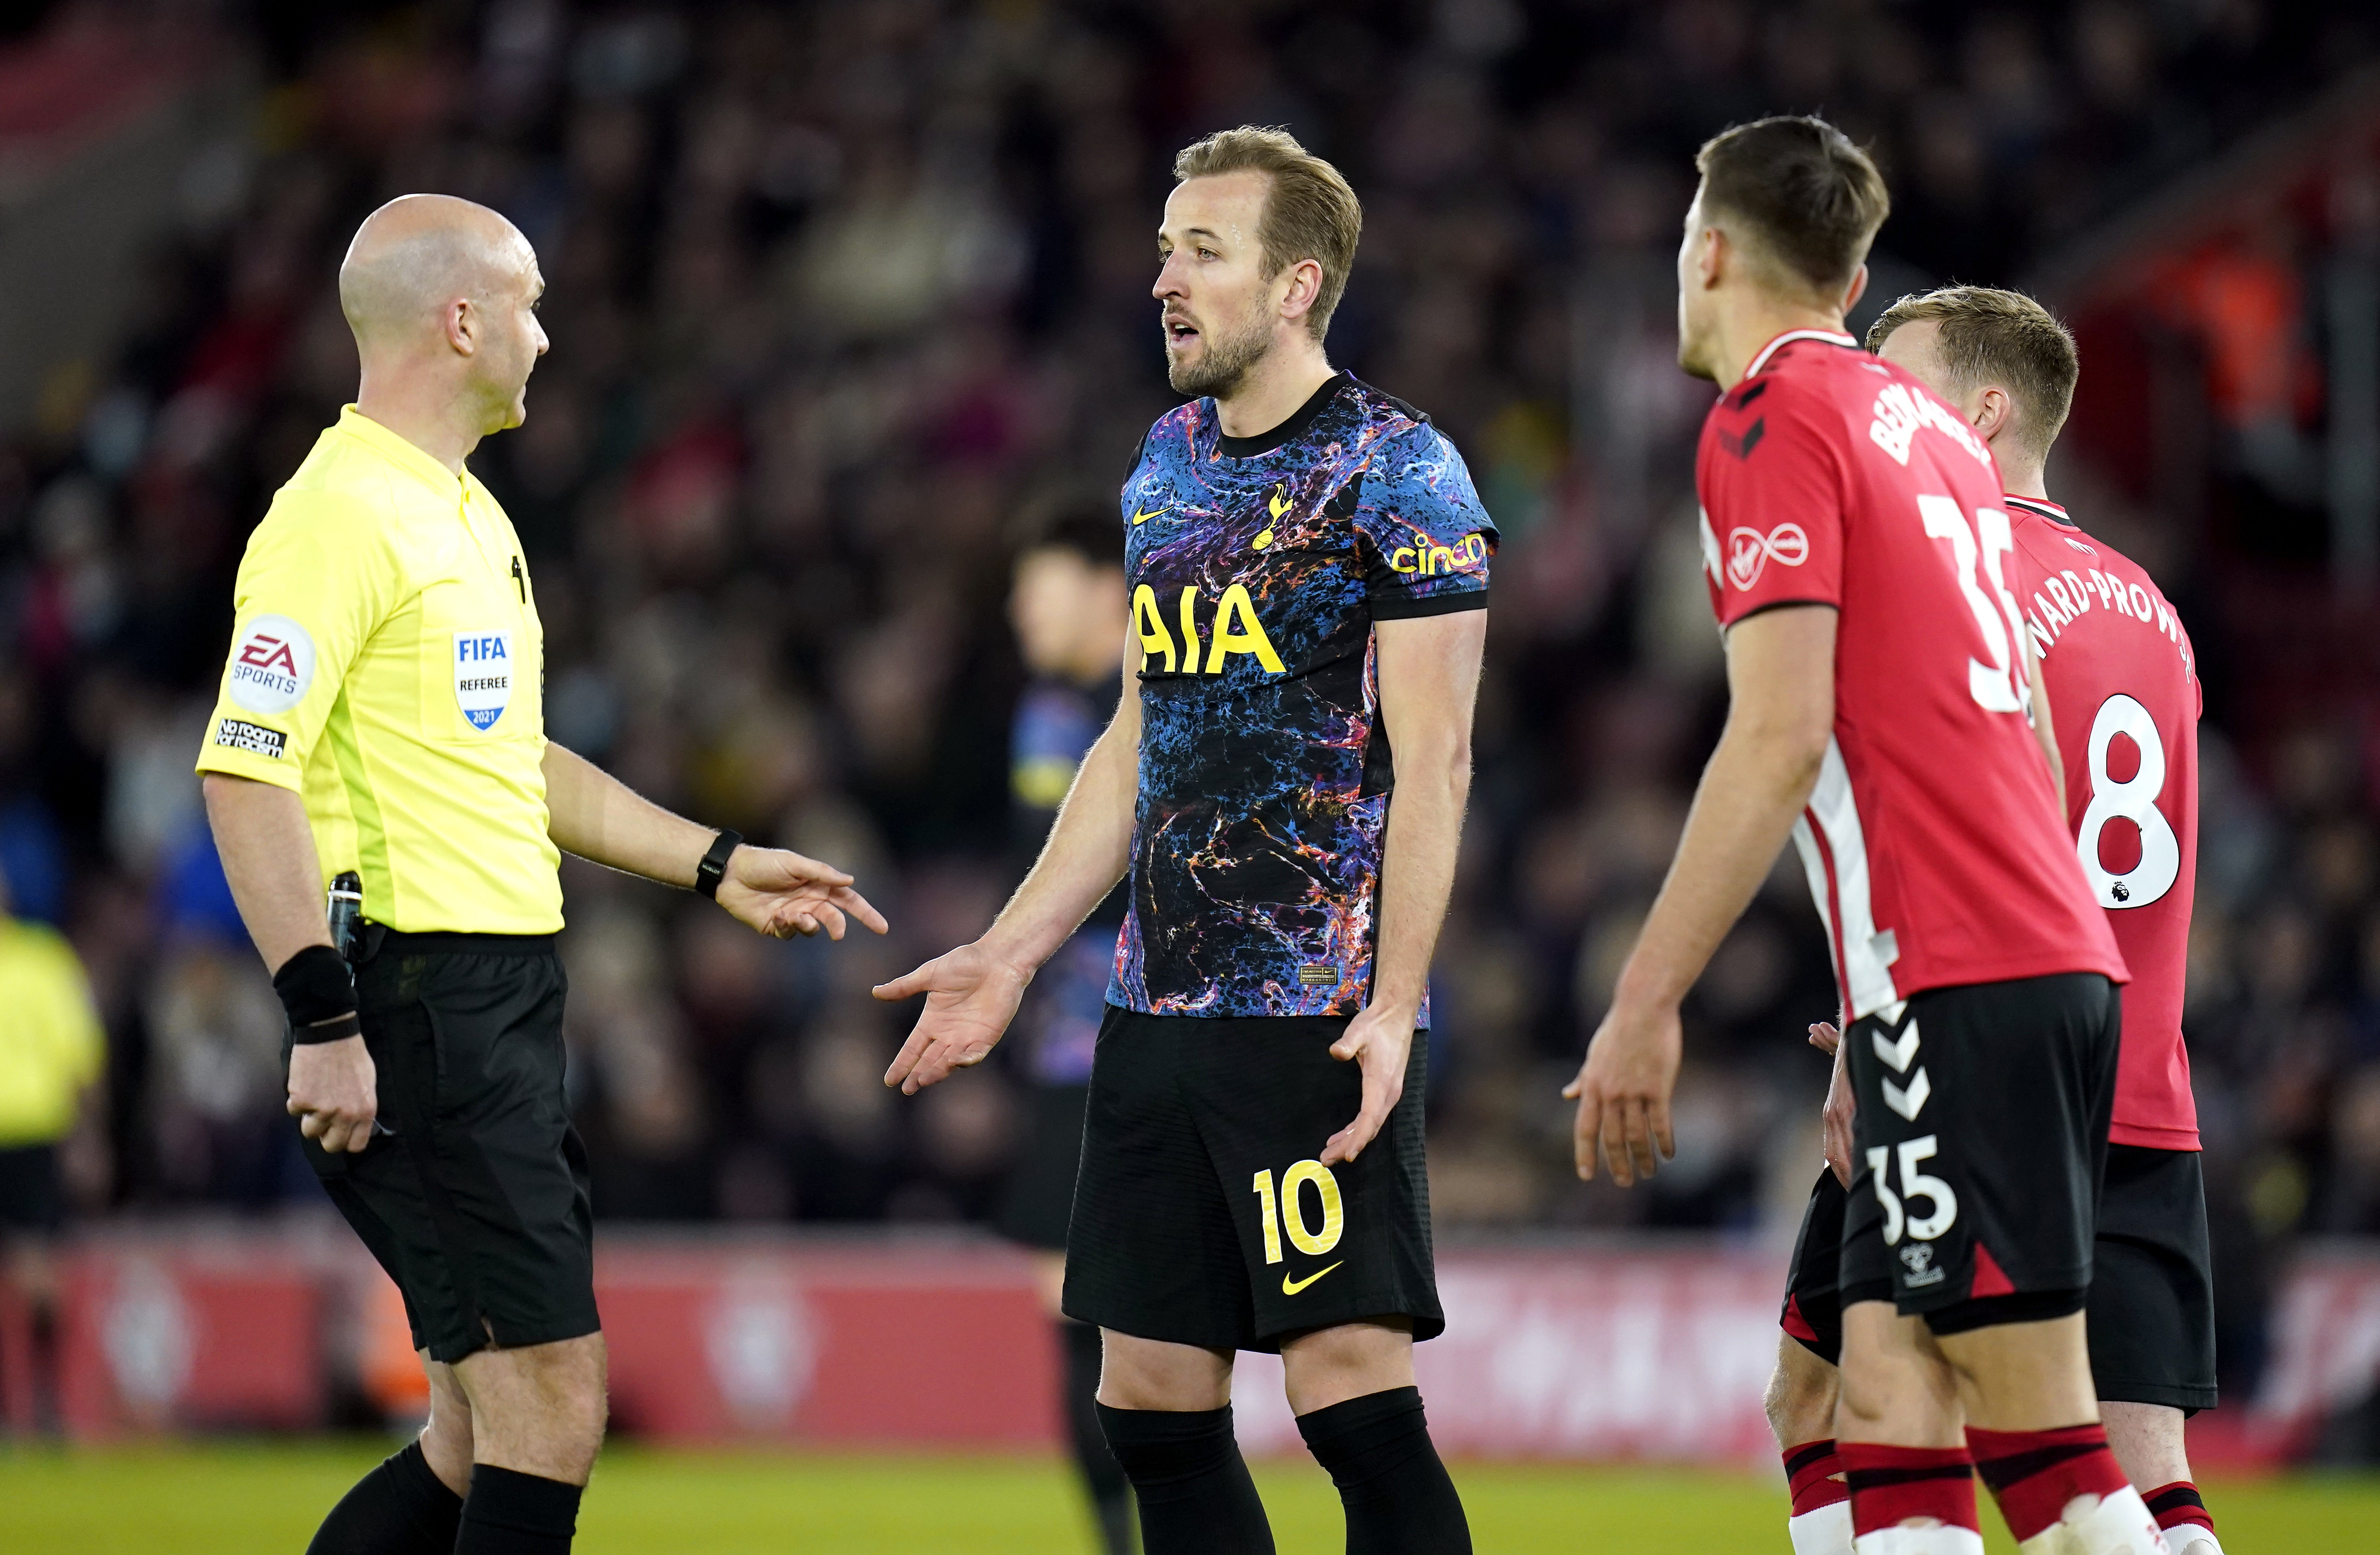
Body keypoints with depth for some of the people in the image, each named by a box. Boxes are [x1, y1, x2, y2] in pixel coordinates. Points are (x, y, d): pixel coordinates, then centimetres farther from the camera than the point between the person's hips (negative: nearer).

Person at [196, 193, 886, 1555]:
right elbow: (246, 774, -19)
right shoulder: (341, 515, -13)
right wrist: (323, 1021, -23)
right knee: (548, 1406, -12)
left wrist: (718, 866, 26)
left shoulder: (469, 516, 19)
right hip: (413, 1008, -10)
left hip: (509, 1006, 10)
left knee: (493, 1429, 10)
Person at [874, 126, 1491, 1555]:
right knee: (1152, 1399, 6)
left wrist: (1393, 1006, -21)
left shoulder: (1394, 469, -8)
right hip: (1159, 1010, 8)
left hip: (1320, 1016, -8)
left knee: (1354, 1391, -12)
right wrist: (1015, 953, 18)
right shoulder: (1169, 463, 15)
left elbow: (1432, 760, -13)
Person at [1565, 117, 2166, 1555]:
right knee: (1889, 1413, 5)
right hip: (2056, 958, 8)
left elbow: (1780, 740, -14)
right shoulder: (1930, 426, 20)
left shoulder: (1774, 418, -5)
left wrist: (1647, 1002, -13)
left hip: (1955, 985, -8)